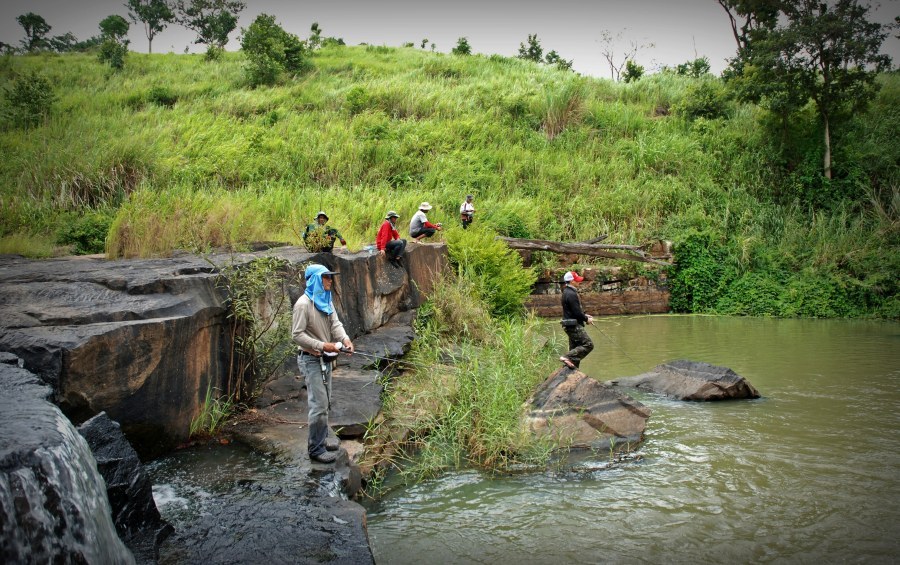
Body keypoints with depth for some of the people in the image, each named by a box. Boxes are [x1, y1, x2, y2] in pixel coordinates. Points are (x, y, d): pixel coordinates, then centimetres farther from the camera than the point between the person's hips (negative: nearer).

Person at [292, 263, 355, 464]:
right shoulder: (303, 304, -18)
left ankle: (322, 438, 33)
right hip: (311, 360, -9)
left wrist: (345, 338, -19)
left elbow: (335, 323, 2)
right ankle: (316, 449, 2)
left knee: (325, 402, 18)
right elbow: (297, 334, -20)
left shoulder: (326, 301, 8)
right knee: (319, 404, -7)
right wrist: (322, 345, -25)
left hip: (325, 358, 9)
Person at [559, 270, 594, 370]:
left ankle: (573, 367, 14)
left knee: (575, 348, 13)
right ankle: (568, 357, -18)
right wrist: (586, 319, -6)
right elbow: (576, 312, -21)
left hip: (571, 325, 11)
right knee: (588, 344, -12)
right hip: (574, 325, -11)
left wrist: (585, 315, 13)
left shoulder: (568, 292, 15)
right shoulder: (571, 294, -18)